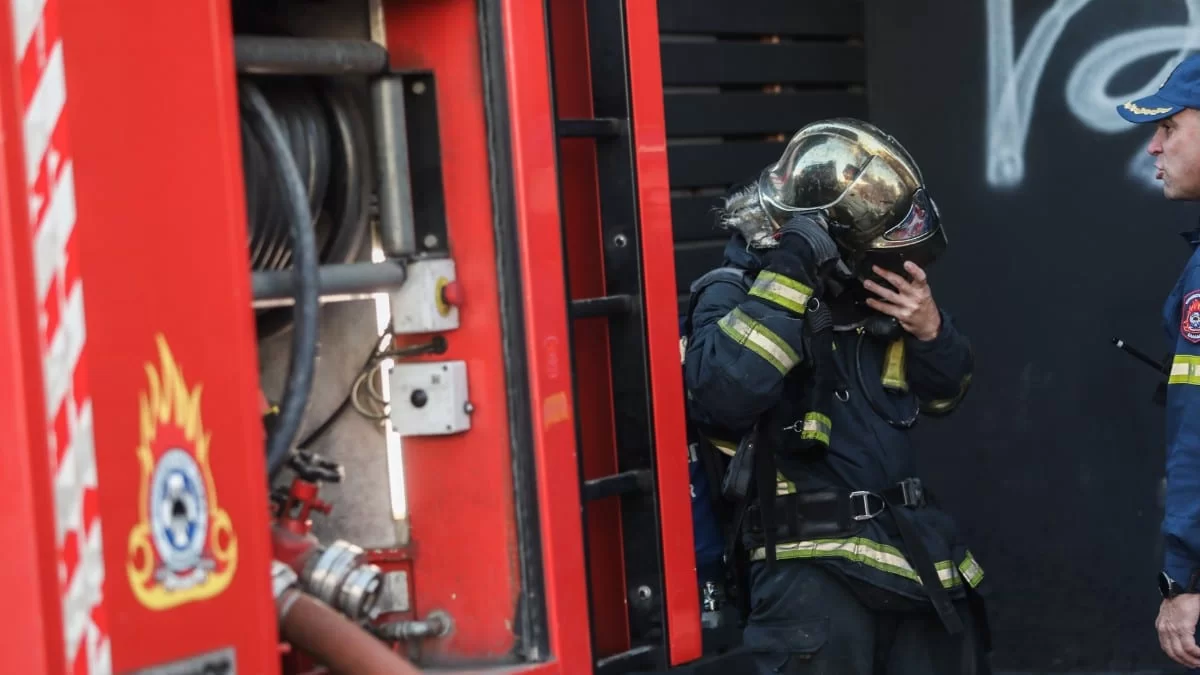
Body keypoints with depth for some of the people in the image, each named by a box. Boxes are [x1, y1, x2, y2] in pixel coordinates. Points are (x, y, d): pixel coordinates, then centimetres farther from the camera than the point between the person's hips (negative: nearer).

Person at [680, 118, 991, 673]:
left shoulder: (872, 293, 11)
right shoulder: (736, 292, -6)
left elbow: (944, 392, 19)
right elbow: (722, 392, -27)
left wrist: (930, 330, -2)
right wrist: (789, 277, -24)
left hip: (913, 546, 7)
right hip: (813, 560, -6)